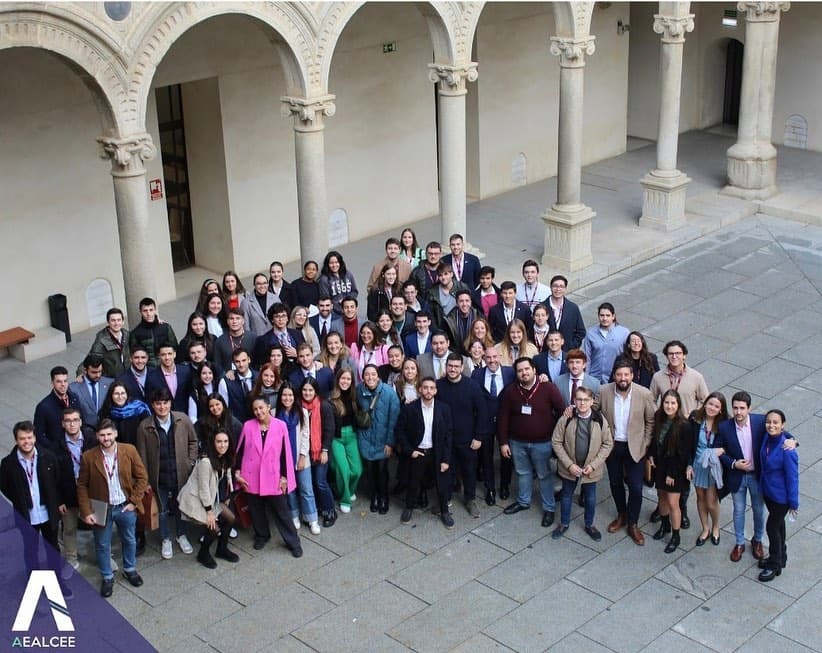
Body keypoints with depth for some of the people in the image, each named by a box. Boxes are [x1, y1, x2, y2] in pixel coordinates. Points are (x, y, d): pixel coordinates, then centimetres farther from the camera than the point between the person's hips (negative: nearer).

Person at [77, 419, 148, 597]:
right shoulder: (88, 457, -15)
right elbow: (82, 486, -7)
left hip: (126, 507, 1)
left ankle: (130, 569, 45)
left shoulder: (129, 451, -13)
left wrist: (134, 502, -10)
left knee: (129, 540, 21)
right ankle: (107, 577, 35)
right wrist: (86, 512, -11)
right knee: (102, 545, 14)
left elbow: (142, 477, -5)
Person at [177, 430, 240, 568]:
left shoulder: (225, 459, -4)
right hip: (195, 499, -8)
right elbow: (204, 488, -23)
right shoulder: (206, 462, -28)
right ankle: (203, 554, 14)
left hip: (212, 498, 8)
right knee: (214, 528, -13)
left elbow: (224, 480, 5)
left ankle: (222, 549, 25)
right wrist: (209, 512, -18)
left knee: (230, 518, 4)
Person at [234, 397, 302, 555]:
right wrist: (237, 473, 1)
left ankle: (293, 542, 14)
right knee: (256, 509, 14)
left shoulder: (280, 426, -7)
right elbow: (240, 451, 4)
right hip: (252, 477, 2)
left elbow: (285, 453, -3)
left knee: (281, 511, 3)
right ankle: (261, 536, 36)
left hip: (273, 478, -2)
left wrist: (284, 477, -3)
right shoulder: (248, 426, -3)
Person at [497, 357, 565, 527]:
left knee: (544, 475, 9)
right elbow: (503, 418, 0)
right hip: (517, 442, 3)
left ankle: (549, 508, 23)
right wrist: (503, 442, -1)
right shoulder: (510, 391, -6)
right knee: (522, 473, 19)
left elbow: (562, 412, -9)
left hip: (542, 443, -3)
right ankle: (523, 501, 39)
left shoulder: (548, 388, -15)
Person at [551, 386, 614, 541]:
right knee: (566, 495, 19)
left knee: (590, 498, 17)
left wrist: (593, 465, -14)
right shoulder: (566, 419, -16)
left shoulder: (600, 420, -14)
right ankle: (564, 523, 39)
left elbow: (608, 444, -7)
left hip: (591, 469, 0)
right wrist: (569, 465, -15)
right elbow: (556, 442, -10)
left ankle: (589, 525, 39)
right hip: (569, 468, 0)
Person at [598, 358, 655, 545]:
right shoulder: (603, 391, -14)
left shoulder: (644, 394, -17)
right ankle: (621, 515, 40)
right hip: (611, 445, 2)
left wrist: (645, 445, -5)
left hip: (634, 447, -2)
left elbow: (650, 421, -4)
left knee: (635, 487, 2)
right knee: (615, 483, 17)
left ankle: (633, 524, 20)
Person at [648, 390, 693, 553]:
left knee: (673, 503, 0)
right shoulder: (658, 418, -8)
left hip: (675, 468, -5)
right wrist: (651, 455, -2)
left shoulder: (683, 426, -24)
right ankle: (665, 525, 43)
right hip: (660, 465, 6)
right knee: (662, 496, 21)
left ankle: (675, 537, 16)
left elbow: (683, 453, -19)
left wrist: (672, 473, -15)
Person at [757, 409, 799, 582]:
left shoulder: (787, 450, -29)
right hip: (768, 490, 7)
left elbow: (792, 477, -21)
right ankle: (780, 557, 43)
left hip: (781, 495, -7)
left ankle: (775, 565, 25)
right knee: (778, 523, 23)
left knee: (772, 527, 5)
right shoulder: (767, 439, -9)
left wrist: (793, 502, -14)